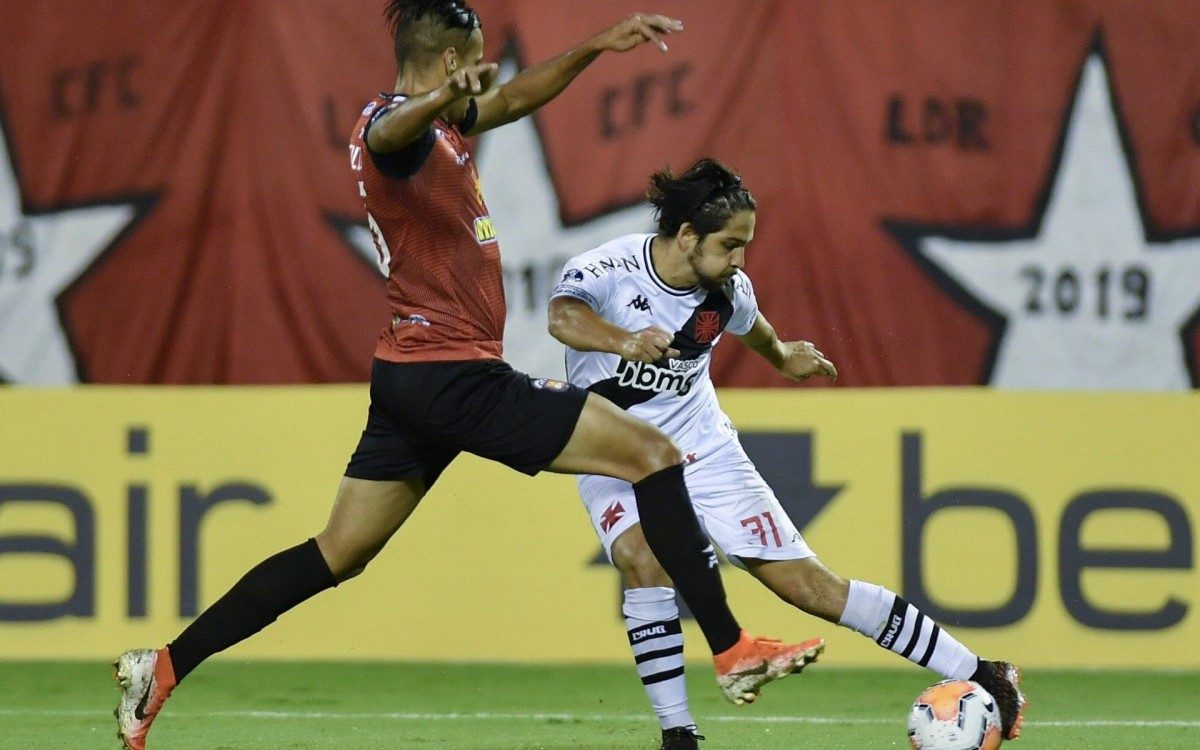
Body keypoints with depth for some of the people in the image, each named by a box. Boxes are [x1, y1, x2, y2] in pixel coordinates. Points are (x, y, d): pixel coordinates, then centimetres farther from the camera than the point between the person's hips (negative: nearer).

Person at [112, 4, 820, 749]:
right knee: (653, 453, -7)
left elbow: (514, 98, 31)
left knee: (335, 557, 12)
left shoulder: (443, 124, 14)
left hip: (414, 378, 10)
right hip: (455, 374, -10)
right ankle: (734, 652, -6)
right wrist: (441, 98, -62)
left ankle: (163, 666, 9)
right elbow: (389, 132, -40)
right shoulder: (394, 125, -15)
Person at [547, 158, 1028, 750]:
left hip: (702, 452, 3)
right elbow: (563, 317, -46)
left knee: (806, 582, -2)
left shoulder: (728, 291, -8)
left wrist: (782, 356, 39)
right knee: (643, 562, -33)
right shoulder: (607, 269, -23)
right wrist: (625, 341, -66)